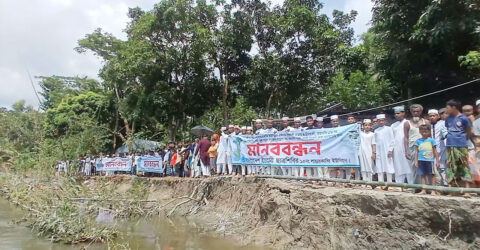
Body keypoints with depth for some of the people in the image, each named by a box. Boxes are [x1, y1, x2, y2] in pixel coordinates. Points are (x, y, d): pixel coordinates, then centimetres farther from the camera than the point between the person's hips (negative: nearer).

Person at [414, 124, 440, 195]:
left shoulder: (431, 140, 4)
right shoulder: (418, 141, 7)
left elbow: (435, 151, 7)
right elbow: (416, 151, 9)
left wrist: (437, 161, 4)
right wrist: (416, 161, 3)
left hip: (430, 160, -1)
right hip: (421, 160, 2)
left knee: (432, 175, -1)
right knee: (422, 175, 6)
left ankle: (433, 190, 4)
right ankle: (423, 190, 12)